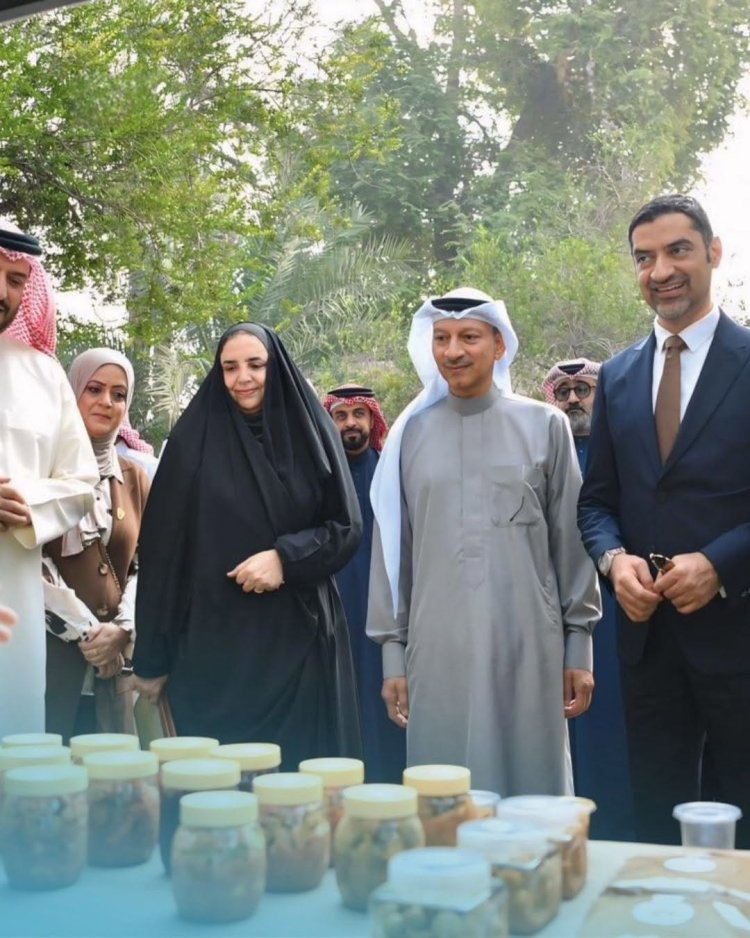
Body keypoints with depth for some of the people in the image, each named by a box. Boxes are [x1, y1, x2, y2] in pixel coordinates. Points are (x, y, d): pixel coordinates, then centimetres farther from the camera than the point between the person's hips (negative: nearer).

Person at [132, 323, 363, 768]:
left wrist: (286, 557, -15)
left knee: (303, 768, 4)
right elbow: (164, 548, 1)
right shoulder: (195, 440, 1)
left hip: (299, 640, 1)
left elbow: (348, 527, 4)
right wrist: (153, 658, -1)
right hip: (215, 642, -1)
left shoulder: (310, 434, 4)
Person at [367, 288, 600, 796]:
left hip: (527, 646, -1)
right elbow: (392, 549, 8)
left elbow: (571, 541, 4)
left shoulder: (545, 425, 2)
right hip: (437, 650, 1)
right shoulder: (411, 433, 6)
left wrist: (580, 646, 3)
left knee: (530, 791, 6)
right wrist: (392, 650, 7)